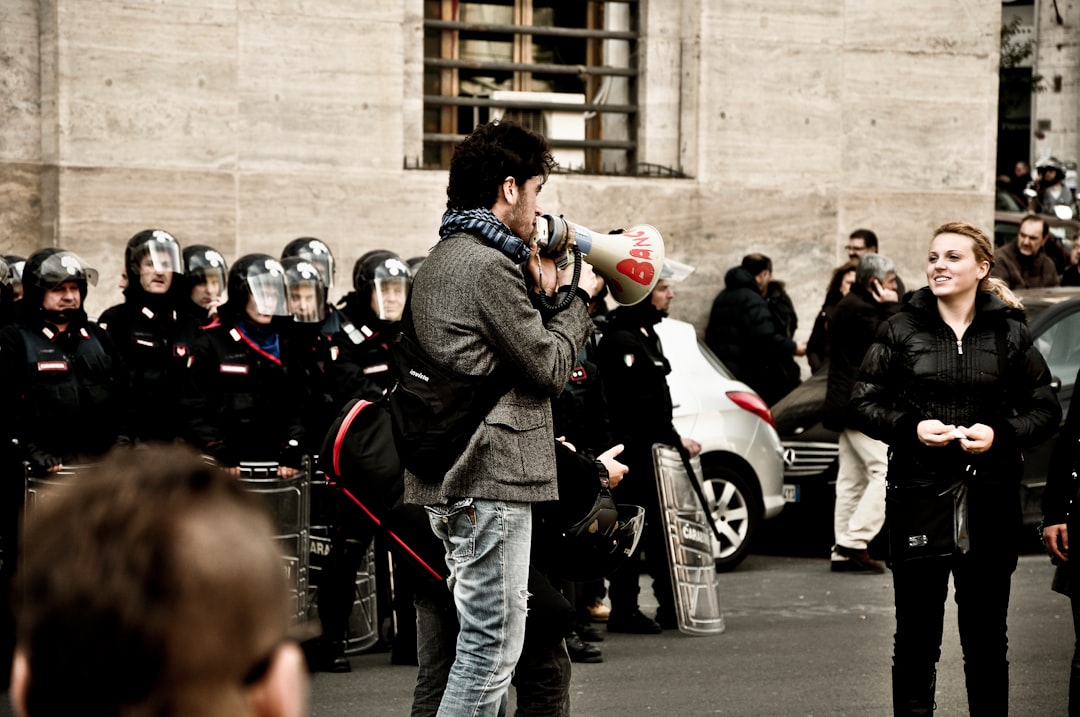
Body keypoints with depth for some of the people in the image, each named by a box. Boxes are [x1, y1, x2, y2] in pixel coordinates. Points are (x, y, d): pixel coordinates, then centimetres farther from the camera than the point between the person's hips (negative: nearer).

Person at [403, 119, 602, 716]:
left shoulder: (439, 261, 18)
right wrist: (578, 298, 5)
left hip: (447, 484, 11)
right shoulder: (489, 264, -14)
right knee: (491, 649, -8)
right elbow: (549, 368, -9)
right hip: (490, 485, -11)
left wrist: (540, 292, 14)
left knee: (482, 645, 15)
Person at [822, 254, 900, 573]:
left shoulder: (849, 306, 18)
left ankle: (843, 552, 12)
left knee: (852, 480, 11)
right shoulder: (859, 310, -15)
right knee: (885, 474, -11)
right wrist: (891, 307, -10)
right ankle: (854, 542, -15)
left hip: (849, 406, 11)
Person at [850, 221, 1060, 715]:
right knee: (916, 635, 5)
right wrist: (911, 428, -13)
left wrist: (1000, 433, -12)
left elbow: (1045, 410, 6)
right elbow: (863, 404, 5)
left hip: (990, 502, 0)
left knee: (986, 636, 8)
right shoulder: (902, 329, 3)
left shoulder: (1009, 333, 4)